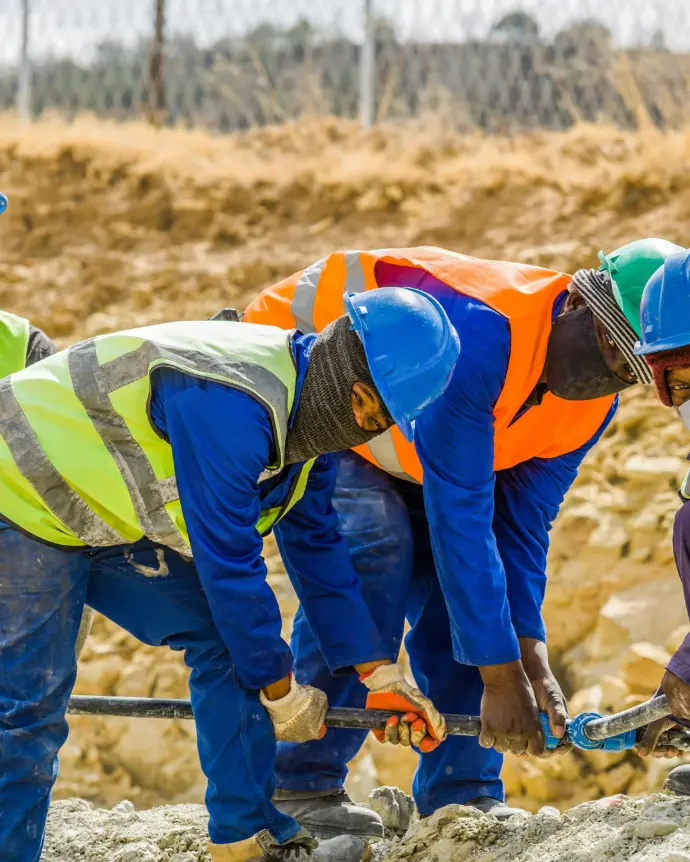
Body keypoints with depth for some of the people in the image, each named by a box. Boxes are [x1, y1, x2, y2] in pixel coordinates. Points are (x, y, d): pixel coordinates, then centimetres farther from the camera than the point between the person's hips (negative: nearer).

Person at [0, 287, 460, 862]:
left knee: (225, 634, 4)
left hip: (101, 512, 10)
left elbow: (317, 548, 6)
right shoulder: (231, 404, -33)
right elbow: (228, 560, -28)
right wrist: (281, 691, -17)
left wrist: (382, 678, 5)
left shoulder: (307, 412, -2)